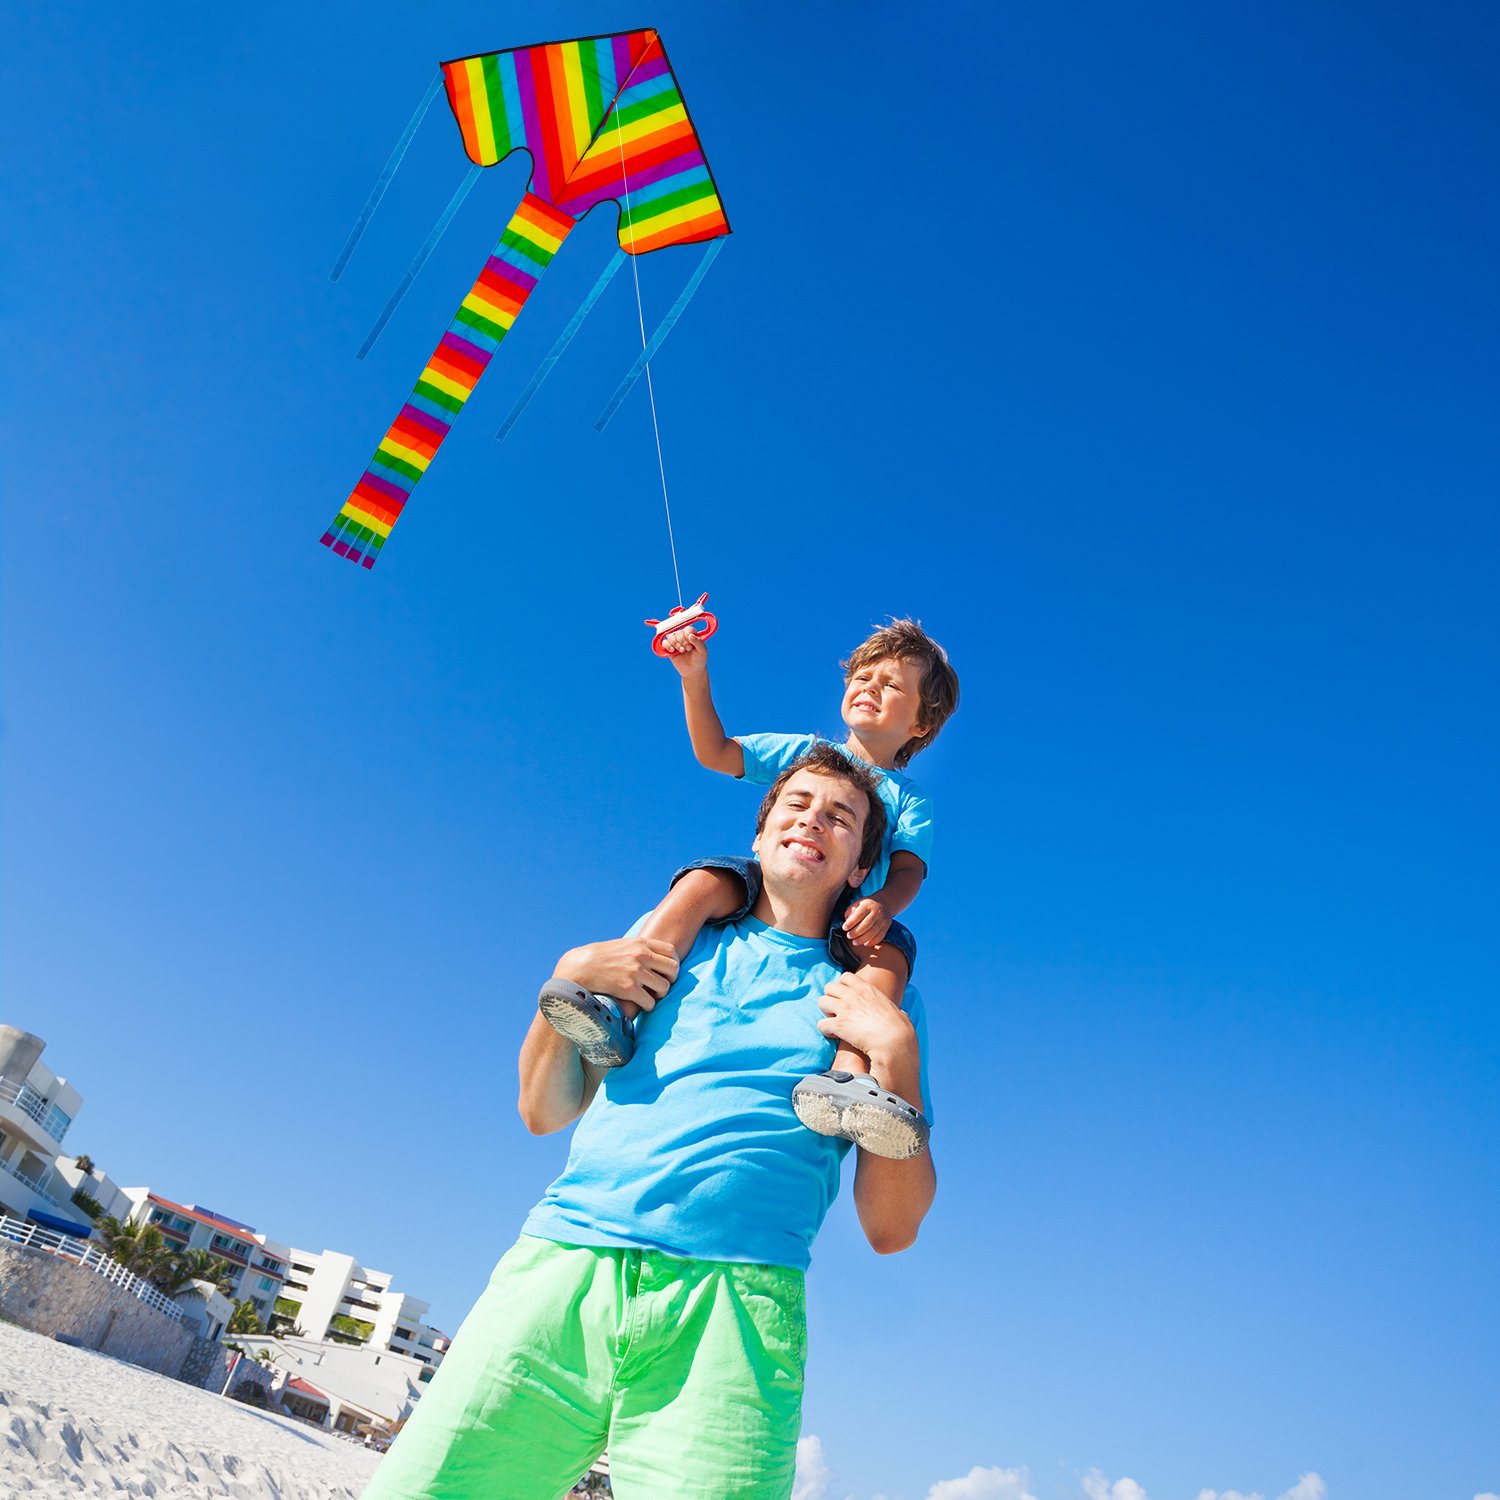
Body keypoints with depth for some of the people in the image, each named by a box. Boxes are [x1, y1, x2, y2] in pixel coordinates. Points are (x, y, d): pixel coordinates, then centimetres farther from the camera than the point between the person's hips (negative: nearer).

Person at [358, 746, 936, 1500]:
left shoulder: (876, 995, 13)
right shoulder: (671, 935, 19)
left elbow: (890, 1228, 6)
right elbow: (545, 1112, 19)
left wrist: (897, 1052, -6)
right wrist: (569, 978, 3)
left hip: (732, 1310, -2)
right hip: (562, 1260, 2)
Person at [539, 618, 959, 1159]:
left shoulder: (911, 800, 18)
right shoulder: (806, 750, 21)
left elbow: (908, 869, 1)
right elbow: (715, 752, 14)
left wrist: (882, 904, -24)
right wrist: (695, 677, 0)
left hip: (845, 919, -1)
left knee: (891, 949, -32)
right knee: (704, 881, -29)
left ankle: (847, 1074, -54)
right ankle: (618, 1010, -42)